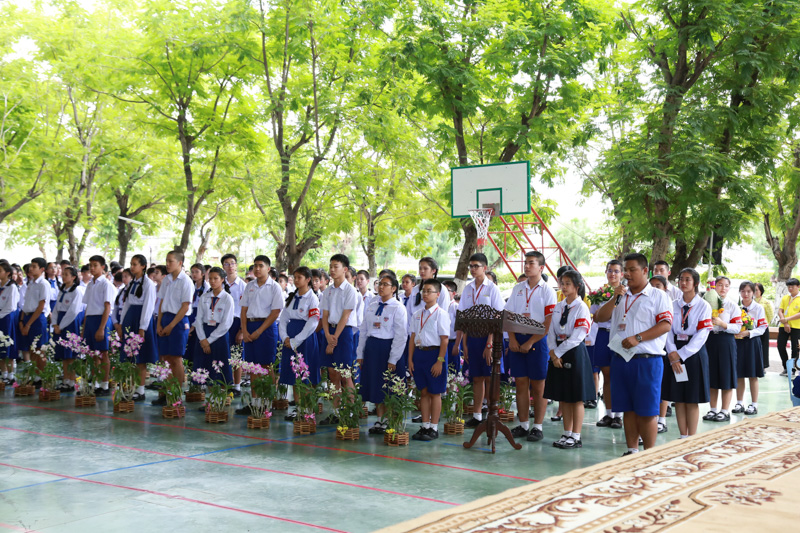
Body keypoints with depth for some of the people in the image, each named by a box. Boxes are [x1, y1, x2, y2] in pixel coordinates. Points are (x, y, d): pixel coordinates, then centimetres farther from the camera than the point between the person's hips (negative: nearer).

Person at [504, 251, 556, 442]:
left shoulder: (547, 290, -4)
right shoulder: (518, 288, 11)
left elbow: (548, 323, -10)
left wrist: (530, 342, -15)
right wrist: (512, 339, -5)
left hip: (538, 340, -4)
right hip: (517, 340, 5)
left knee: (538, 386, 1)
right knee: (521, 383, 6)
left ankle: (537, 427, 8)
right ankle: (523, 425, 14)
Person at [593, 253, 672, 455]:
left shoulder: (658, 296, 0)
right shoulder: (621, 296, 16)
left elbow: (666, 324, -11)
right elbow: (600, 317, 9)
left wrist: (638, 338, -18)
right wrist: (614, 298, -6)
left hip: (647, 360, -5)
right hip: (621, 360, 5)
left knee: (647, 411, -3)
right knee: (628, 409, 10)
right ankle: (632, 450, 19)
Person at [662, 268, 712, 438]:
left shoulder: (703, 306, -2)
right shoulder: (673, 305, 10)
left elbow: (702, 335, -10)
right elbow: (668, 331, 3)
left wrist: (681, 355, -15)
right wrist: (672, 354, -13)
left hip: (694, 353, -3)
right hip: (675, 355, 4)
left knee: (692, 400, 0)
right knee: (678, 398, 5)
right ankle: (683, 437, 14)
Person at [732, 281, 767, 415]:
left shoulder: (758, 308, -1)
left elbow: (762, 328, -5)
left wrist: (748, 333, -18)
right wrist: (735, 332, -9)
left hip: (752, 342, -3)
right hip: (737, 342, 3)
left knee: (753, 375, 1)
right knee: (739, 375, 6)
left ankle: (754, 405, 8)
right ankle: (739, 403, 16)